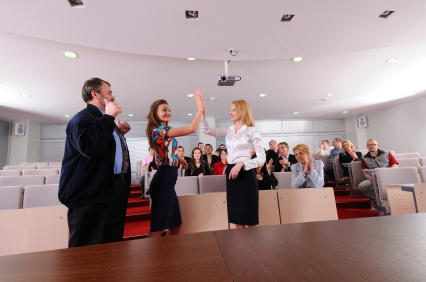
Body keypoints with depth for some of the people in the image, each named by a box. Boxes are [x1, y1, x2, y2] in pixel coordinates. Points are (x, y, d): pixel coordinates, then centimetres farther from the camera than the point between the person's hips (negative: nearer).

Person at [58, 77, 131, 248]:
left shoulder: (104, 119, 19)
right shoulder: (82, 118, -10)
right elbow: (91, 148, -29)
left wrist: (120, 132, 13)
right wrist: (109, 117, -20)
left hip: (116, 188, 9)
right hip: (92, 193, -9)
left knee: (114, 243, 18)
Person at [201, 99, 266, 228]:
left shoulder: (252, 131, -4)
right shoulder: (229, 131, 13)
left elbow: (262, 158, -9)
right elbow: (207, 130, 7)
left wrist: (241, 163, -22)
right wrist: (203, 113, -6)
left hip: (245, 174, -5)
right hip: (231, 174, 6)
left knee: (249, 221, 2)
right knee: (237, 221, 12)